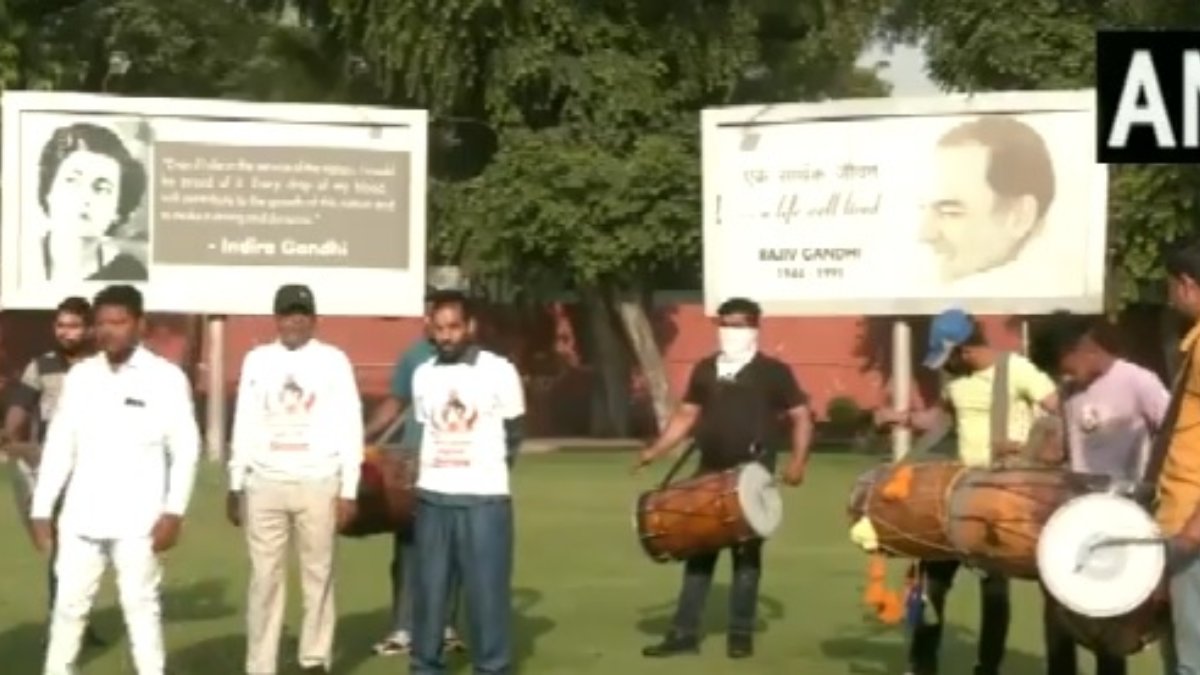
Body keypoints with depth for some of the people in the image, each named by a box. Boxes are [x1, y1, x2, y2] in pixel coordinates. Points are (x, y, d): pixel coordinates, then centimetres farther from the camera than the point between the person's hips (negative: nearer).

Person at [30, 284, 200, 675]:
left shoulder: (166, 378, -4)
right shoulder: (80, 376, 7)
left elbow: (186, 449, -4)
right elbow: (59, 445, 9)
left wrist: (174, 512, -11)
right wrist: (42, 509, 7)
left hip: (138, 518, -4)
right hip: (82, 516, 4)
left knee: (140, 606, 3)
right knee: (68, 604, 10)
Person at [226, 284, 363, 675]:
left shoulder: (333, 361, 1)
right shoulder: (257, 360, 8)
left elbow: (350, 429, 0)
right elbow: (244, 426, 11)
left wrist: (349, 491, -4)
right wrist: (235, 487, 7)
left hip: (318, 483, -2)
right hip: (264, 483, 2)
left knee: (318, 575, 4)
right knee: (265, 579, 3)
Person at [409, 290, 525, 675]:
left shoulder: (499, 371, -5)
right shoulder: (423, 375, 7)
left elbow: (513, 434, 4)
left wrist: (488, 469, 8)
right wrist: (439, 468, 13)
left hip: (484, 498, -3)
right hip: (433, 496, 4)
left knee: (487, 591, 0)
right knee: (428, 589, 7)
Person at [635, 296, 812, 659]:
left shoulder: (773, 371, -1)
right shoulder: (705, 369, 11)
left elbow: (801, 417, 0)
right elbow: (686, 415, 15)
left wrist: (798, 460, -14)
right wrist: (656, 450, 4)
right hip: (709, 475, 4)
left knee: (746, 553, 3)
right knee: (698, 551, 7)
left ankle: (741, 633, 12)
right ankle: (684, 632, 12)